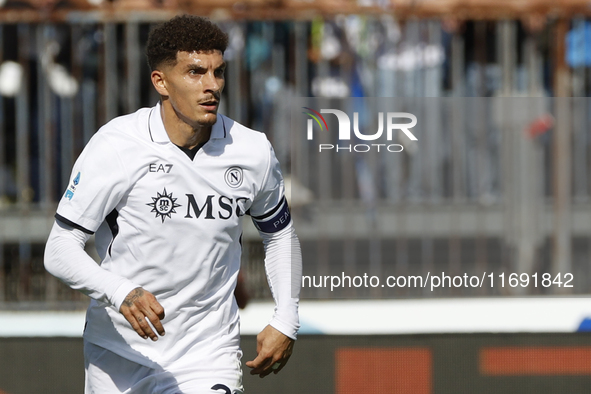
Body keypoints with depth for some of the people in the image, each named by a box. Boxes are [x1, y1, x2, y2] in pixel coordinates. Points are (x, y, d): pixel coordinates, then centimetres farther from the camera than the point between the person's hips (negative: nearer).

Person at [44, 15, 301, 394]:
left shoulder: (253, 152, -4)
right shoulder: (116, 146, -14)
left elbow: (279, 232, 16)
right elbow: (60, 249, -16)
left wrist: (286, 321, 8)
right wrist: (121, 294, -33)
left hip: (209, 352, 1)